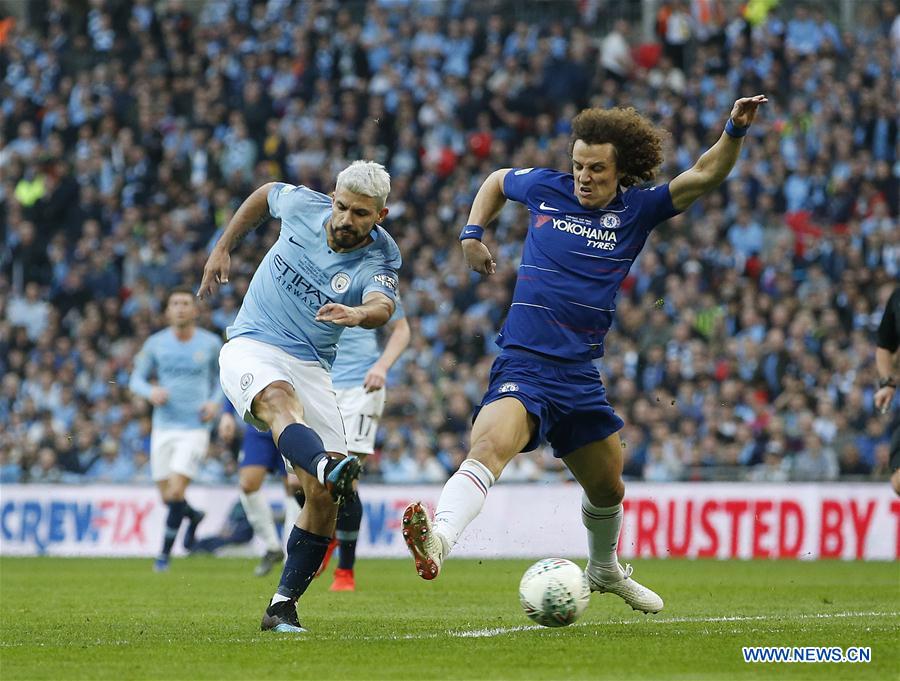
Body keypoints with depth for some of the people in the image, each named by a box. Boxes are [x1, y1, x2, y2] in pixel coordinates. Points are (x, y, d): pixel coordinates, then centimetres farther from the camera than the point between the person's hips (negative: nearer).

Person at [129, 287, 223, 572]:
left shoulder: (210, 343, 0)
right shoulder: (156, 343, 2)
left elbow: (221, 377, 15)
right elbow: (136, 379, 8)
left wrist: (215, 402, -4)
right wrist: (151, 392, -14)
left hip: (195, 427, -3)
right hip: (163, 427, 3)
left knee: (175, 492, -15)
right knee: (167, 496, 6)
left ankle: (165, 552, -1)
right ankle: (193, 516, 38)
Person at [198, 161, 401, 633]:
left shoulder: (379, 260, -9)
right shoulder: (302, 206, -3)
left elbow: (382, 306, -32)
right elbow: (265, 194, 22)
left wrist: (359, 314, -55)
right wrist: (222, 249, 22)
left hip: (311, 367, 2)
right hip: (251, 350, -2)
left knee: (323, 494, -13)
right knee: (280, 400, -39)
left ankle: (283, 605, -3)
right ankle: (329, 466, -72)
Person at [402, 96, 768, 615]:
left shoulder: (637, 210, 3)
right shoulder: (546, 188, 4)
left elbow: (706, 176, -7)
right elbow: (496, 181, 26)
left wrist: (736, 131, -21)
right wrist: (473, 234, 13)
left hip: (580, 374, 3)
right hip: (523, 365, -3)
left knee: (607, 488, 21)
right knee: (490, 446, -33)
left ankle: (606, 569, 50)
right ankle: (438, 540, -53)